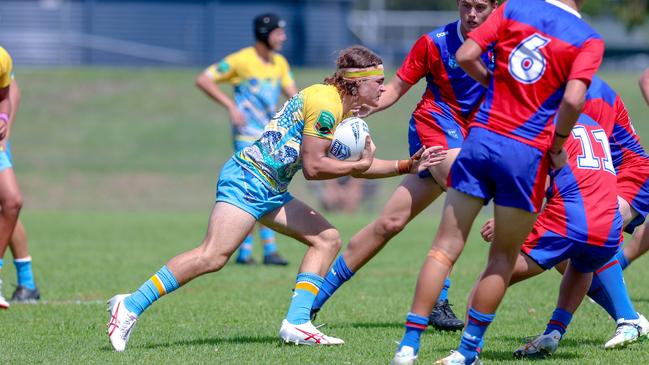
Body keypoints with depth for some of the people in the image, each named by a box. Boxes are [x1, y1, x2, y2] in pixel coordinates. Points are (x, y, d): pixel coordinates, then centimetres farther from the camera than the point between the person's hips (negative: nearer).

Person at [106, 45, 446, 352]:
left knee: (327, 239, 6)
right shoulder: (326, 103, -13)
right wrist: (360, 164, -6)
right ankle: (130, 306, -18)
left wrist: (408, 165, 25)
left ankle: (296, 322, -1)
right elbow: (312, 166, -17)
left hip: (270, 189, 11)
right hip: (248, 178, -11)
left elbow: (356, 166, 29)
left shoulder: (342, 110, 19)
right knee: (212, 256, -21)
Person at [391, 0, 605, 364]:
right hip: (527, 154, -2)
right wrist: (557, 148, -1)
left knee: (446, 247, 7)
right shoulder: (589, 40, -3)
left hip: (481, 139, 2)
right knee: (503, 259, 13)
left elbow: (466, 56, -2)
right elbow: (572, 99, -17)